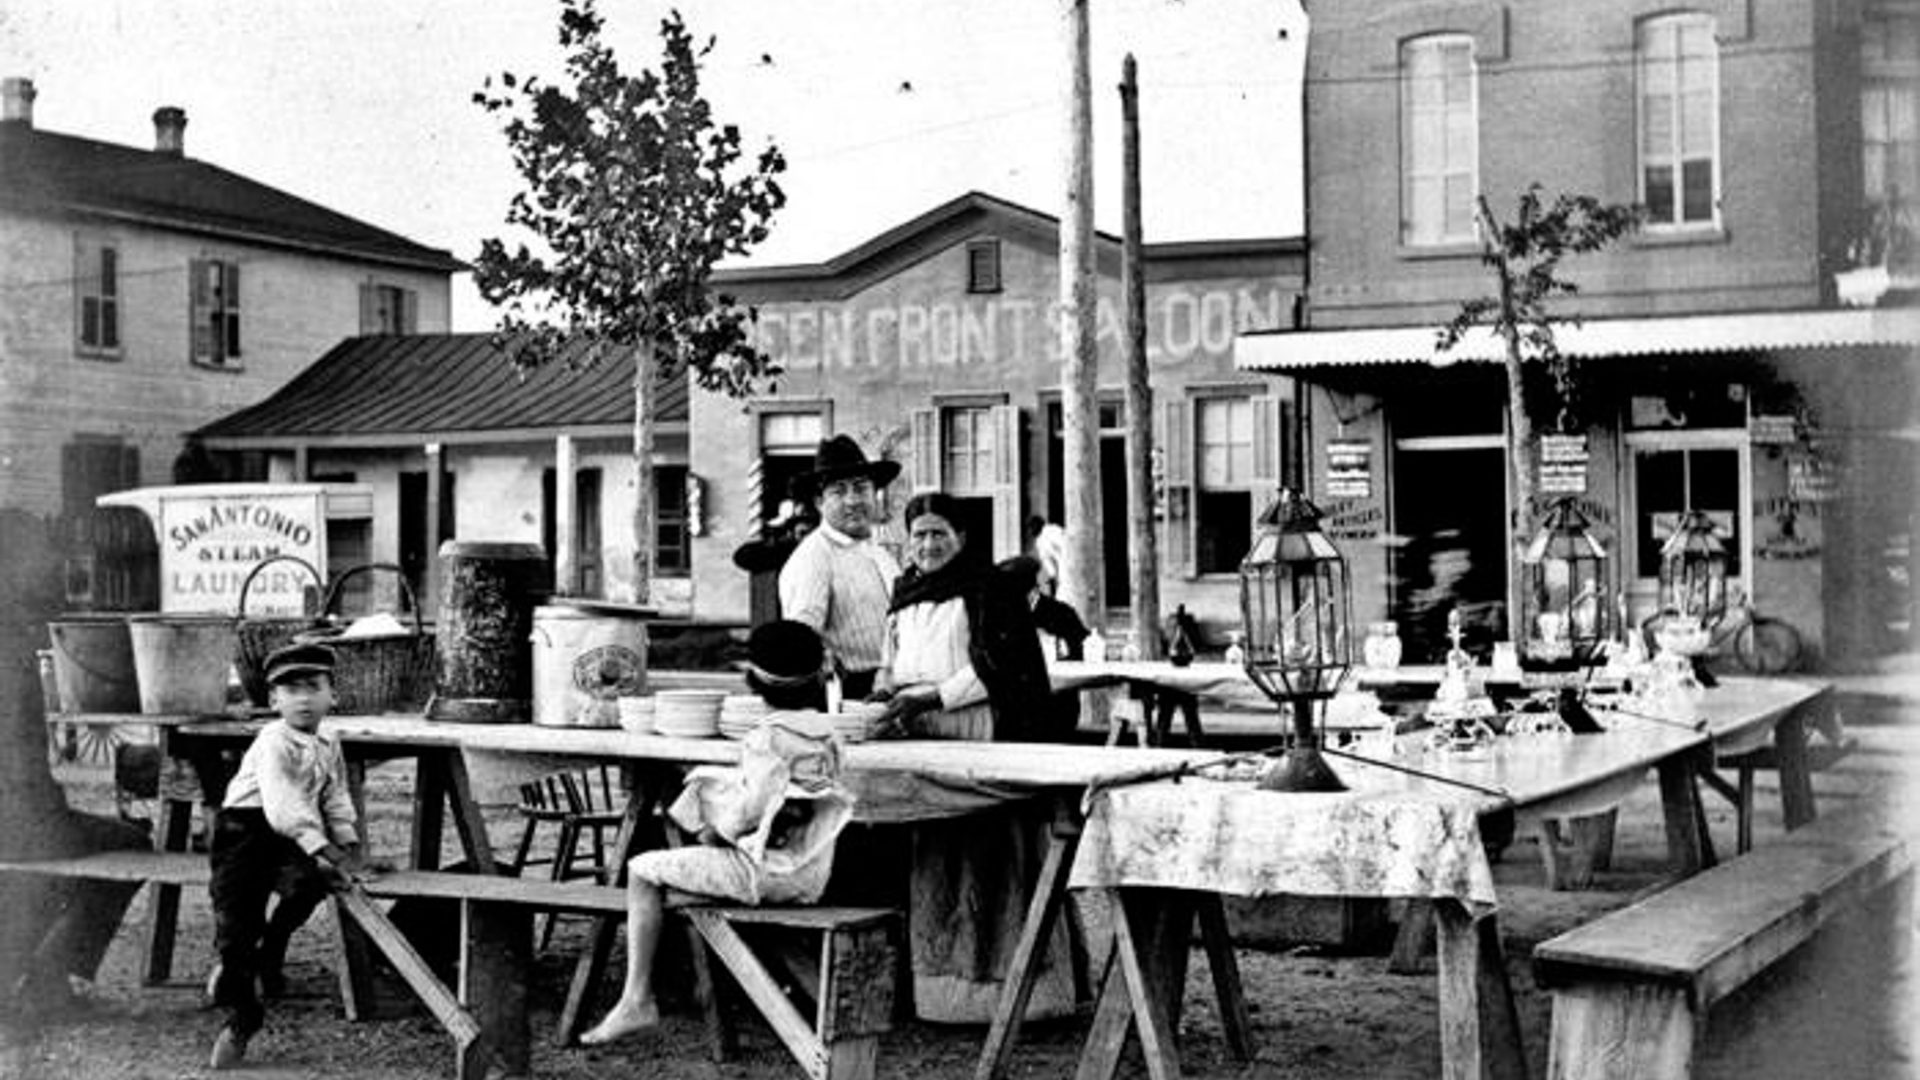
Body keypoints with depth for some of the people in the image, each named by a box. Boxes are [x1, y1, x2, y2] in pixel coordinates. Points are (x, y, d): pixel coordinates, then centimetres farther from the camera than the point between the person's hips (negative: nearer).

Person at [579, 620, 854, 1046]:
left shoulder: (771, 737, -17)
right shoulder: (825, 733, 7)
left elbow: (747, 812, -21)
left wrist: (718, 827, 1)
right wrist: (721, 826, 10)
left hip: (770, 871, -9)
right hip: (810, 873, 9)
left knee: (642, 871, 1)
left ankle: (637, 999, -2)